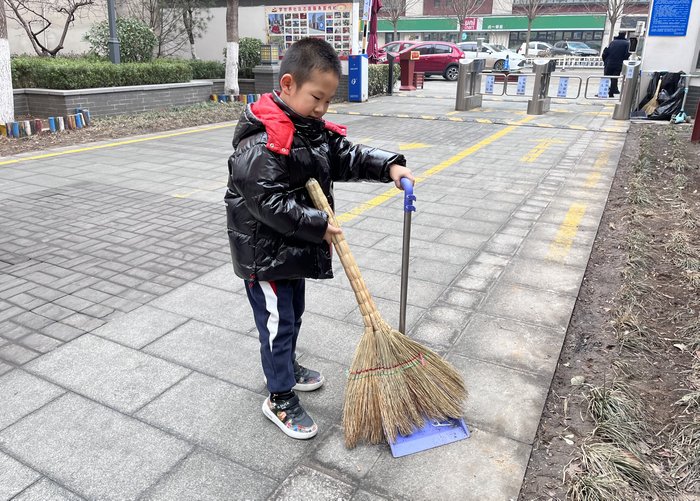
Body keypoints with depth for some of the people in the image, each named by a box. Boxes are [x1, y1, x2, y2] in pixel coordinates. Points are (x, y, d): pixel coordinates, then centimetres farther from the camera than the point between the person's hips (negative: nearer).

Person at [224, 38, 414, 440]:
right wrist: (317, 226, -25)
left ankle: (287, 368, 46)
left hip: (296, 245, 9)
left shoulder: (314, 130, 4)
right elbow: (267, 201, -29)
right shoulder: (262, 141, -25)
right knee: (278, 321, 2)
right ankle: (281, 399, 18)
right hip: (264, 250, -9)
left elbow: (348, 156, 5)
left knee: (294, 313, 23)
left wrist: (389, 166, -11)